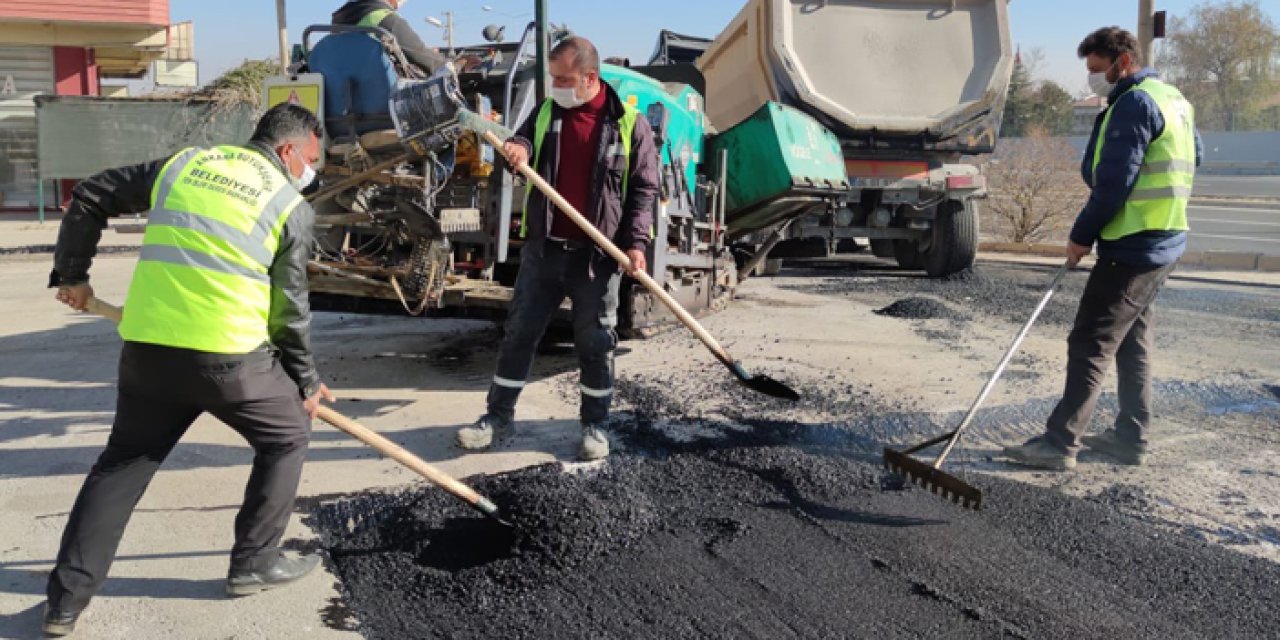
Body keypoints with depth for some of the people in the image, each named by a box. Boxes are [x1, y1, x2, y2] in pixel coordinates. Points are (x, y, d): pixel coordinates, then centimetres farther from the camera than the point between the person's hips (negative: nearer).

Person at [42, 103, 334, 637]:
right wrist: (307, 381, 15)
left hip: (147, 348, 5)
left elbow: (89, 199, 19)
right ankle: (253, 565, 24)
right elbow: (288, 308, 4)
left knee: (122, 462, 20)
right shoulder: (292, 206, 2)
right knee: (287, 437, 19)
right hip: (229, 357, -4)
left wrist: (71, 274, 29)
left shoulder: (183, 164, 15)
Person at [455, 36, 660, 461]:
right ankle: (499, 417, 20)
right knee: (519, 332, 8)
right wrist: (519, 149, -18)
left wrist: (636, 241, -14)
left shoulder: (629, 124, -3)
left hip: (597, 255, -3)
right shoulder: (546, 112, 8)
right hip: (543, 249, 3)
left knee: (595, 342, 6)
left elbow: (644, 189, -3)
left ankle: (594, 425, 21)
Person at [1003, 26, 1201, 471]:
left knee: (1091, 345, -9)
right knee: (1133, 343, 16)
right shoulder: (1172, 98, 16)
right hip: (1164, 240, 10)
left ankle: (1060, 443, -7)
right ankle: (1131, 437, 23)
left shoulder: (1135, 103, -16)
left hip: (1132, 246, -10)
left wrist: (1082, 234, -12)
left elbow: (1114, 181, -20)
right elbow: (1195, 159, 25)